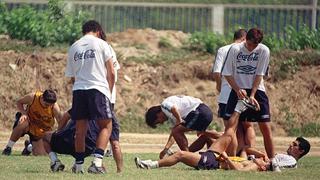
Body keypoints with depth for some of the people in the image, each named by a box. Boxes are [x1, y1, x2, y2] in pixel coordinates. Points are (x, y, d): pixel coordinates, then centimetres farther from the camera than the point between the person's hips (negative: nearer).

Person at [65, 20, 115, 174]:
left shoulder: (73, 48, 17)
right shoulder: (101, 44, 5)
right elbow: (111, 73, 3)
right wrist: (110, 91, 14)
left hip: (78, 90, 4)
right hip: (98, 88, -4)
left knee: (80, 129, 12)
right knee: (106, 126, 1)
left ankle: (78, 164, 15)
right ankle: (97, 161, -15)